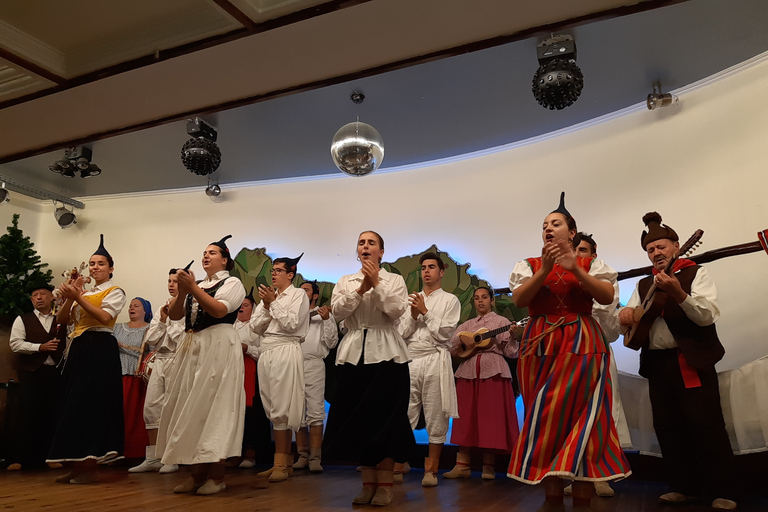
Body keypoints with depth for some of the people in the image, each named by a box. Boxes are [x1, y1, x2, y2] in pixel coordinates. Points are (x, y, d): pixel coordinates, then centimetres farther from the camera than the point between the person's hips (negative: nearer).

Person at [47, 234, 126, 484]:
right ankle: (78, 465, 12)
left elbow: (104, 316, -17)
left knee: (89, 404, -11)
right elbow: (62, 320, 11)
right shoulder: (84, 293, 21)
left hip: (100, 349, -7)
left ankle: (90, 466, -6)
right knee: (73, 405, 6)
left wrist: (78, 297, -20)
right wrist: (69, 298, -5)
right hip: (78, 349, 7)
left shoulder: (115, 292, 2)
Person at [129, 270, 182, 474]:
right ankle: (153, 458, 12)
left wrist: (171, 318, -6)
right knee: (151, 407, 3)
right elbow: (151, 340, 14)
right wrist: (162, 320, 0)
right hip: (160, 361, 7)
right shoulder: (163, 308, 20)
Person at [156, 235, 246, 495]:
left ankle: (217, 476, 1)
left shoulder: (232, 283, 2)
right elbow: (173, 315, 11)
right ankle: (198, 473, 12)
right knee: (191, 408, 4)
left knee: (214, 406, -7)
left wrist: (193, 288, -13)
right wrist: (182, 291, -4)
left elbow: (219, 310, -15)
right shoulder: (196, 285, 20)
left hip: (218, 347, -7)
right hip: (191, 348, 7)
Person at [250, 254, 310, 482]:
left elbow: (291, 324, -12)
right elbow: (256, 327, 12)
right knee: (272, 410, 9)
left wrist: (273, 303, -8)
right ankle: (285, 458, 18)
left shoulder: (298, 294, 1)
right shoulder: (268, 295, 19)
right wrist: (266, 306, -2)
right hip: (266, 353, 7)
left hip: (285, 352, -7)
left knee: (281, 410, -8)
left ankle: (281, 465, -3)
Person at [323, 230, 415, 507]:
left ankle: (385, 484, 7)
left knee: (384, 417, -2)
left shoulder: (394, 279, 8)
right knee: (359, 418, 4)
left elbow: (396, 310, -9)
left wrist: (377, 284, -12)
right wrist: (360, 289, -13)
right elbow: (337, 311, -3)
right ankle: (368, 483, 14)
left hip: (386, 354, -2)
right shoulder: (345, 281, 14)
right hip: (353, 354, 3)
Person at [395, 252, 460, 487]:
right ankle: (397, 467, 9)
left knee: (436, 418, 1)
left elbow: (443, 333, -4)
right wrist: (413, 316, -5)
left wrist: (425, 312, -6)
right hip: (410, 360, 3)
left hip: (435, 360, -3)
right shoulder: (411, 300, 18)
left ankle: (431, 470, 12)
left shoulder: (450, 300, 7)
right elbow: (401, 333, 11)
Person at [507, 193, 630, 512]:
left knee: (582, 416, -6)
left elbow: (607, 297, -5)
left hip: (582, 345, -1)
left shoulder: (589, 264, 10)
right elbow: (518, 300, -3)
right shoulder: (529, 265, 12)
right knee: (546, 417, -1)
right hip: (541, 345, 1)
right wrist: (545, 270, -14)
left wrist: (575, 270, -14)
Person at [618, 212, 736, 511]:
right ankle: (684, 487, 18)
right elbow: (630, 320, 12)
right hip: (657, 363, 6)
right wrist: (625, 314, -13)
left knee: (706, 425, -7)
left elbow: (708, 316, -14)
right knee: (667, 426, 7)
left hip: (692, 360, -5)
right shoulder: (644, 285, 16)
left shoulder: (696, 274, 0)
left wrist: (679, 293, -30)